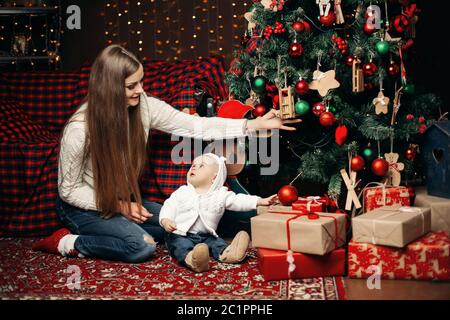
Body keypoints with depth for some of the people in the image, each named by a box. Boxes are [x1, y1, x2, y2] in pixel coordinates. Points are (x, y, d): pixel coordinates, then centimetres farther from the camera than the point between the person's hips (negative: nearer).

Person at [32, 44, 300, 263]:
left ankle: (99, 233, 6)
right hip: (84, 206, -7)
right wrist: (118, 206, -20)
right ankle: (71, 243, -6)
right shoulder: (79, 129, -29)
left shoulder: (144, 107, -15)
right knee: (142, 245, -25)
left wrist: (255, 124, -22)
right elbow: (69, 189, -17)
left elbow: (196, 126, -16)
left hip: (122, 198, 7)